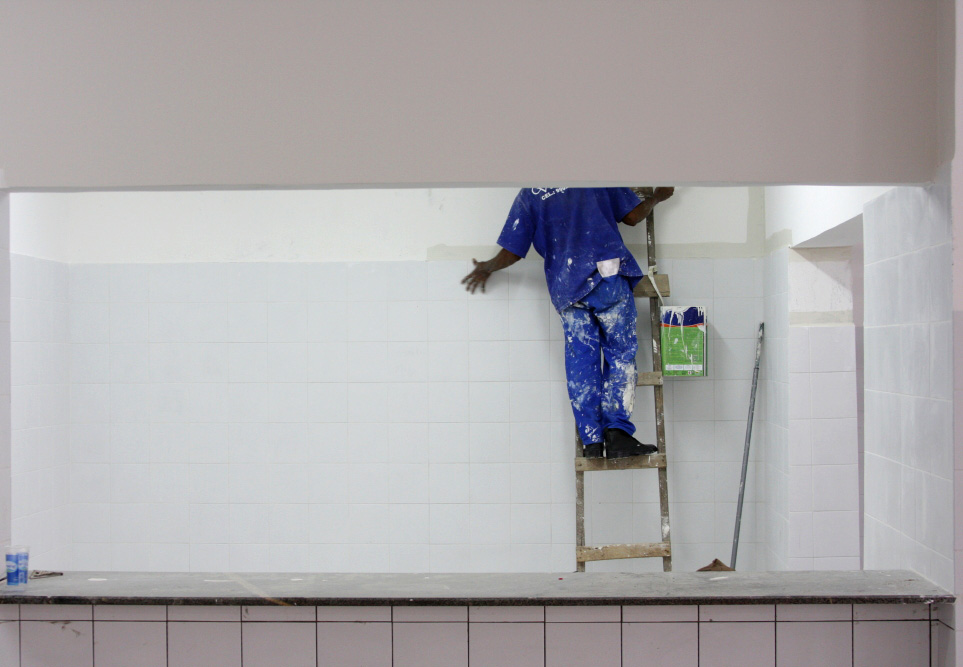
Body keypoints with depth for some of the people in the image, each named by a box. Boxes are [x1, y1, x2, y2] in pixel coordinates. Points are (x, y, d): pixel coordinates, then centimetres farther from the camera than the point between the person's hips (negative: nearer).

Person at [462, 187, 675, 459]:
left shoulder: (528, 195, 14)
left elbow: (511, 252, 13)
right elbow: (633, 216, 12)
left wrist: (486, 268, 33)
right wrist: (657, 196, 32)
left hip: (567, 289, 2)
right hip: (608, 276, -2)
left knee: (581, 365, 5)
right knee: (620, 354, 3)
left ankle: (592, 441, 3)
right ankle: (617, 431, -8)